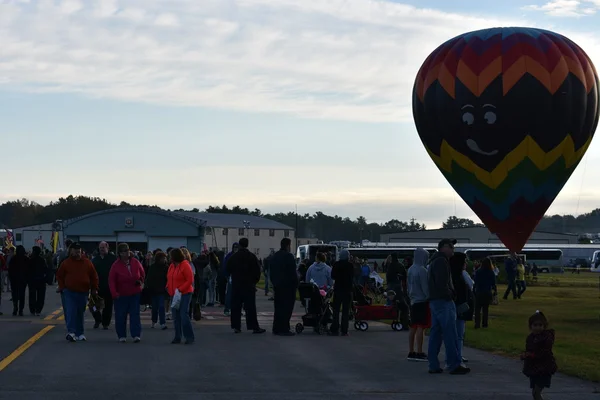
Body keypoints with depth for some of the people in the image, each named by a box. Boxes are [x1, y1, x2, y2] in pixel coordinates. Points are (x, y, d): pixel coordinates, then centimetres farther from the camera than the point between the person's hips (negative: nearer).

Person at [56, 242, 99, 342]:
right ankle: (71, 332, -21)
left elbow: (94, 276, 10)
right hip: (70, 292, -2)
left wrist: (94, 289, 5)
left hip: (83, 293, 2)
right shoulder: (66, 263, 2)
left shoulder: (87, 263, 5)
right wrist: (62, 287, 1)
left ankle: (80, 334, 16)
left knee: (80, 313, 9)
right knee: (71, 312, -14)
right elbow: (59, 276, 9)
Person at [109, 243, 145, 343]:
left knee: (135, 314, -5)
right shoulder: (116, 265, -8)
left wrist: (141, 281, -2)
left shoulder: (135, 262, -1)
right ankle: (121, 336, 14)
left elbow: (142, 274, 16)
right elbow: (111, 280, -10)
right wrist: (114, 293, -20)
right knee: (120, 316, 3)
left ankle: (136, 335, -6)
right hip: (121, 295, -1)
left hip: (135, 294, 1)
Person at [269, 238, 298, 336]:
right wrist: (296, 283, -8)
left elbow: (271, 272, 16)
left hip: (277, 285, 8)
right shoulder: (289, 256, -12)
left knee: (278, 307, 13)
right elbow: (292, 272, -15)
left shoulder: (274, 256, 13)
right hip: (288, 286, -8)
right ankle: (284, 329, -10)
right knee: (286, 308, -6)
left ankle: (276, 328, 15)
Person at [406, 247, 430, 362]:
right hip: (422, 301, -8)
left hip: (413, 301, 8)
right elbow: (425, 287, -15)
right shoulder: (422, 270, -14)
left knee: (413, 327, 11)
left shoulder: (411, 269, 11)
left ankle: (411, 352, 13)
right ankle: (419, 353, -7)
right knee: (421, 327, -7)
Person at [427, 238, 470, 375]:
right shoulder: (441, 261, -12)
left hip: (434, 301, 11)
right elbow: (442, 282, -21)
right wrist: (450, 294, -11)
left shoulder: (434, 261, 21)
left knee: (435, 333, 9)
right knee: (450, 335, -9)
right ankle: (454, 365, -9)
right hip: (443, 302, -11)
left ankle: (433, 365, 9)